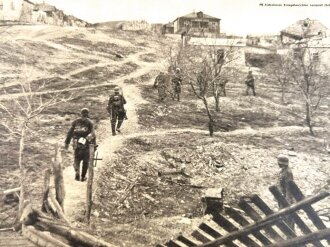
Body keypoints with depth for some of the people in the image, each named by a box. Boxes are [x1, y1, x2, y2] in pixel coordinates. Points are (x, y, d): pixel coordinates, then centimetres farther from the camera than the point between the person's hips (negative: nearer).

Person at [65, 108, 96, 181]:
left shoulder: (75, 121, 10)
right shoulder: (90, 122, 2)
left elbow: (70, 132, 8)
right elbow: (93, 134, -7)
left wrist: (67, 142, 11)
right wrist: (94, 144, -4)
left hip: (76, 143, 2)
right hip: (86, 144, -2)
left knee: (77, 159, 14)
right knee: (86, 160, 11)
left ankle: (77, 171, -14)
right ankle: (83, 177, 15)